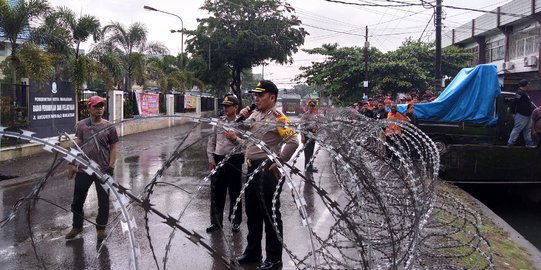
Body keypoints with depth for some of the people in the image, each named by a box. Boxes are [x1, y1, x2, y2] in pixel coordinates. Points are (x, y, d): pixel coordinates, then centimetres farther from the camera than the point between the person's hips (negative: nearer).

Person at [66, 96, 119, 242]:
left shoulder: (109, 126, -4)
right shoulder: (81, 125, 2)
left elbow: (113, 147, -2)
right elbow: (78, 145, 7)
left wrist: (111, 167, -10)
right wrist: (72, 163, 2)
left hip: (103, 170, -2)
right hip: (83, 169, 2)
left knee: (103, 201, 8)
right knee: (78, 199, 12)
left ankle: (101, 228, 24)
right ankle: (77, 226, 31)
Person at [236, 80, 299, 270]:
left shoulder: (277, 118, -14)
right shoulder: (254, 114, 10)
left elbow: (293, 142, -24)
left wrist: (279, 163, -19)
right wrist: (243, 117, 4)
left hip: (267, 171, -8)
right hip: (252, 168, 9)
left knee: (270, 215, 2)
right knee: (252, 213, 18)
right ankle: (253, 252, 34)